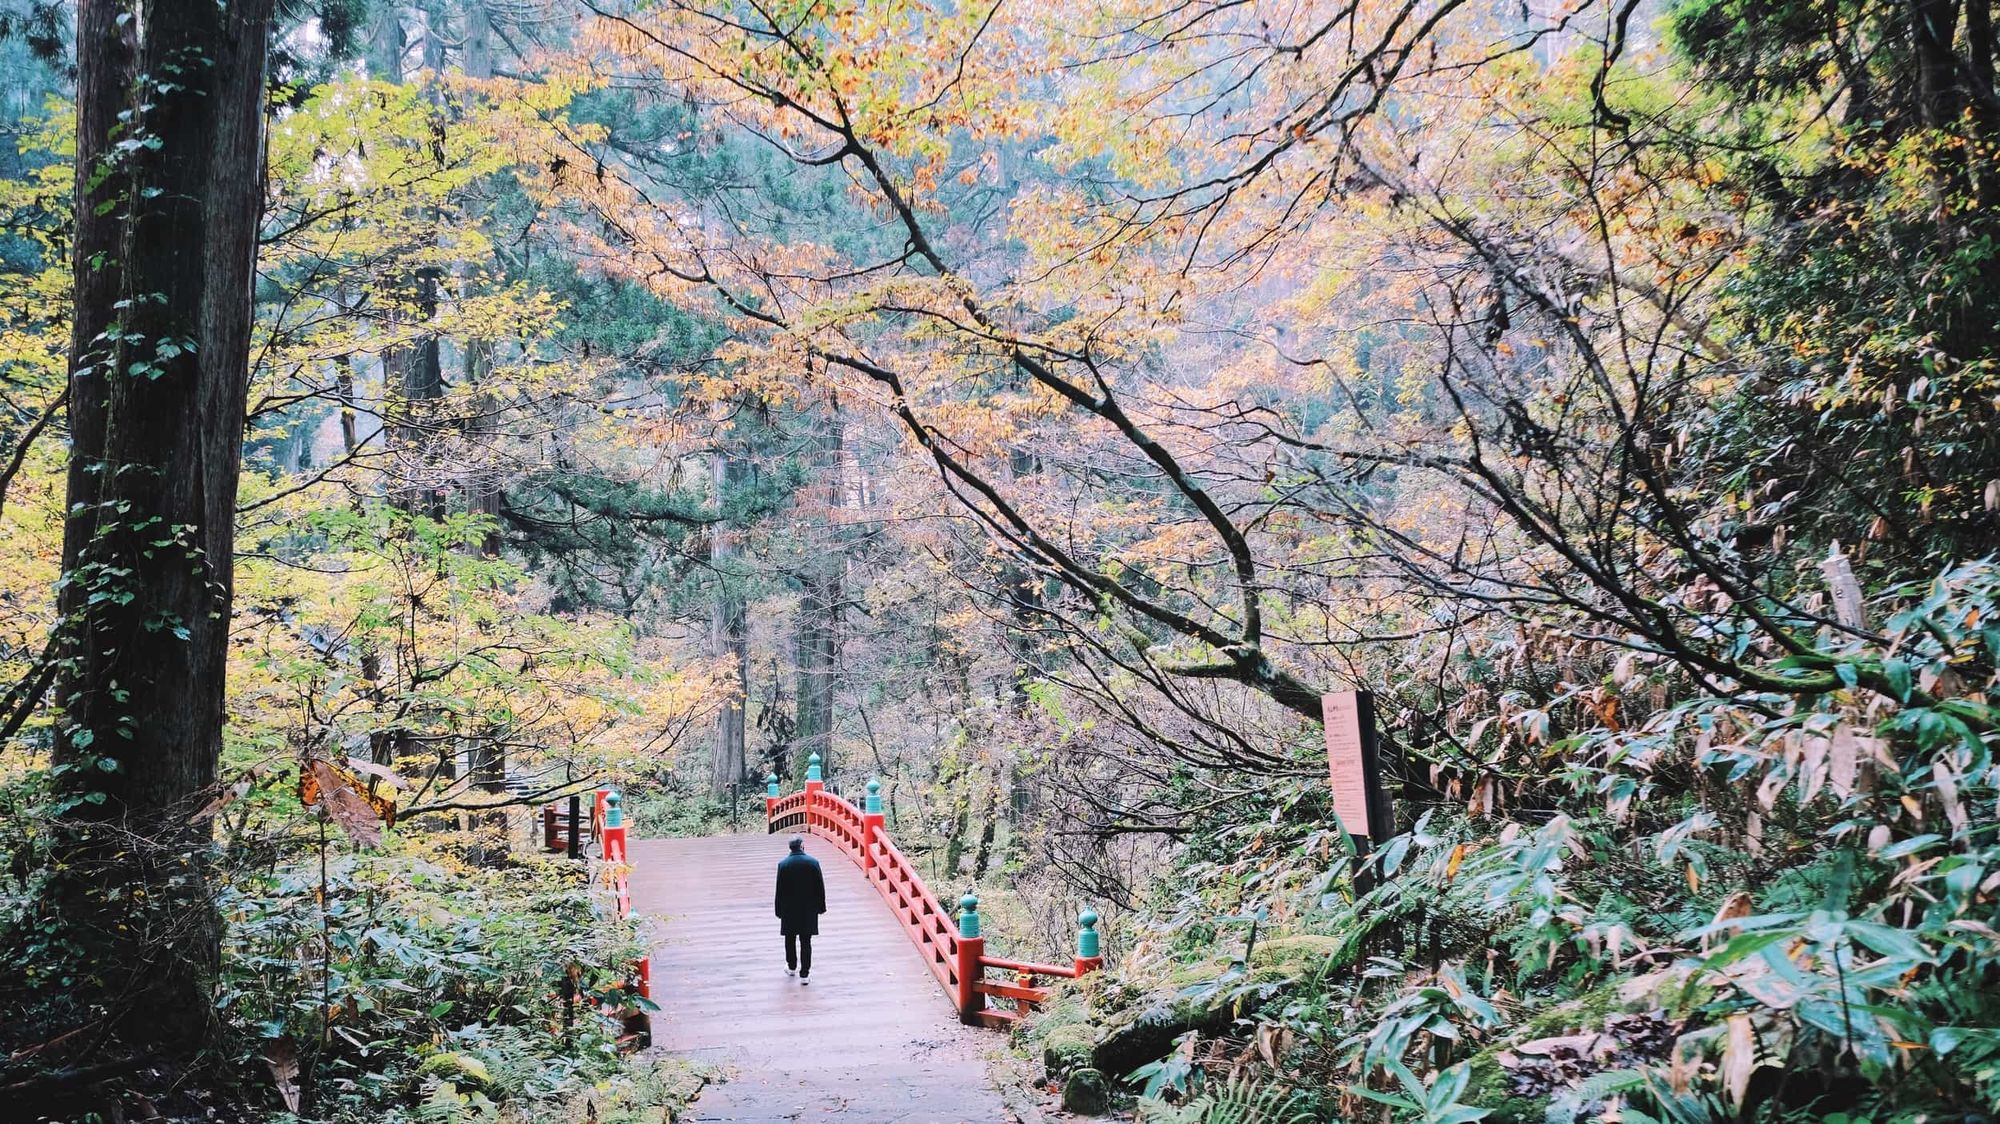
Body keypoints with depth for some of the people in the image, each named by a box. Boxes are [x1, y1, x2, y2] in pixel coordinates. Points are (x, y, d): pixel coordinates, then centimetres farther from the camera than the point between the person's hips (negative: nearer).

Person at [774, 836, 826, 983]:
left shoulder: (783, 864, -9)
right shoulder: (813, 862, -8)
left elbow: (780, 889, -5)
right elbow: (820, 886, -3)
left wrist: (779, 910, 4)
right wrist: (821, 906, 7)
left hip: (789, 909, 0)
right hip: (809, 909, 0)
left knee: (790, 939, 19)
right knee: (806, 942, 4)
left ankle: (792, 967, 33)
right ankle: (804, 974, 4)